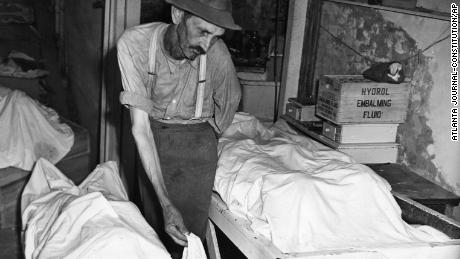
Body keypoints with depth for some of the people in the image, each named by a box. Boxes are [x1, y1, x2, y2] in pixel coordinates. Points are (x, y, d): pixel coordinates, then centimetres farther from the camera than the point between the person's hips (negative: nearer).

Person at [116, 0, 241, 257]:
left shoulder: (216, 51, -22)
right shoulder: (133, 43, -25)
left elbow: (230, 99, 2)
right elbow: (140, 126, -25)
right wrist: (166, 203, -30)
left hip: (196, 138, 0)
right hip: (152, 137, 1)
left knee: (189, 236, -3)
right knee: (153, 227, 9)